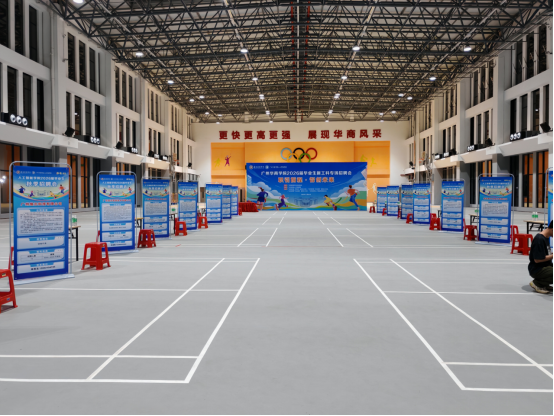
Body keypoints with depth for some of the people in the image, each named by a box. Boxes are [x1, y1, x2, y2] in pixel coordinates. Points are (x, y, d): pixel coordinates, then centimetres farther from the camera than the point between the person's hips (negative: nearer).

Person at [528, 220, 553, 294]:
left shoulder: (546, 237, 9)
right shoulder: (540, 240, -22)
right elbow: (537, 259, -24)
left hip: (545, 266, 10)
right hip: (537, 269, -10)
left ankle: (545, 284, 10)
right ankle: (537, 283, -6)